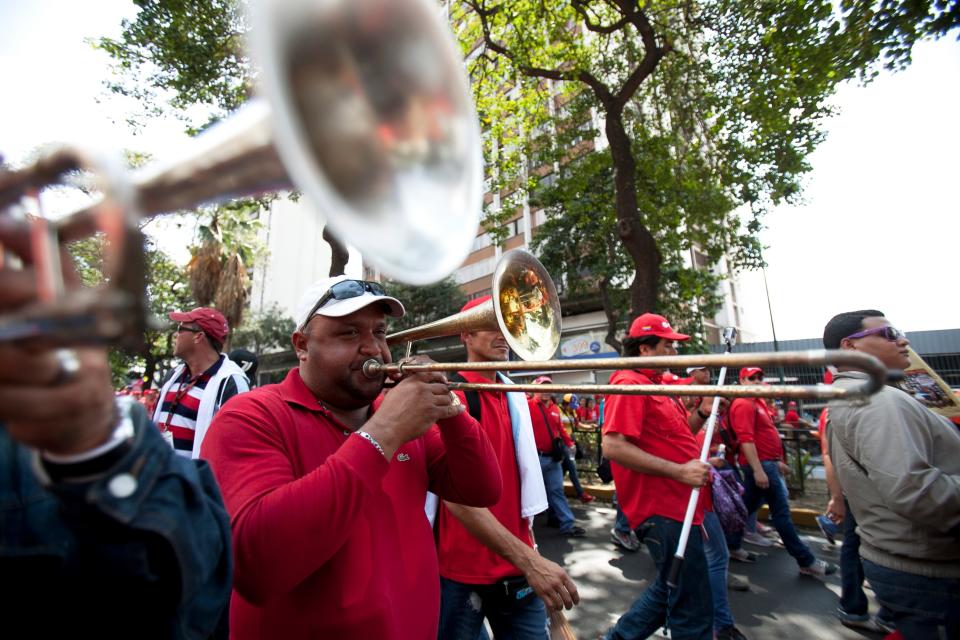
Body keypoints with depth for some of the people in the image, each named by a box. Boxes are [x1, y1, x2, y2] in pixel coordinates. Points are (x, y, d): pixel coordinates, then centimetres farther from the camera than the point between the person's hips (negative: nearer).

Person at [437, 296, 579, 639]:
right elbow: (456, 495, -24)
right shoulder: (453, 396, -17)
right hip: (461, 573, -5)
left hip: (517, 571, 6)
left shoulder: (515, 397, 5)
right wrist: (529, 560, -26)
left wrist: (529, 552, 14)